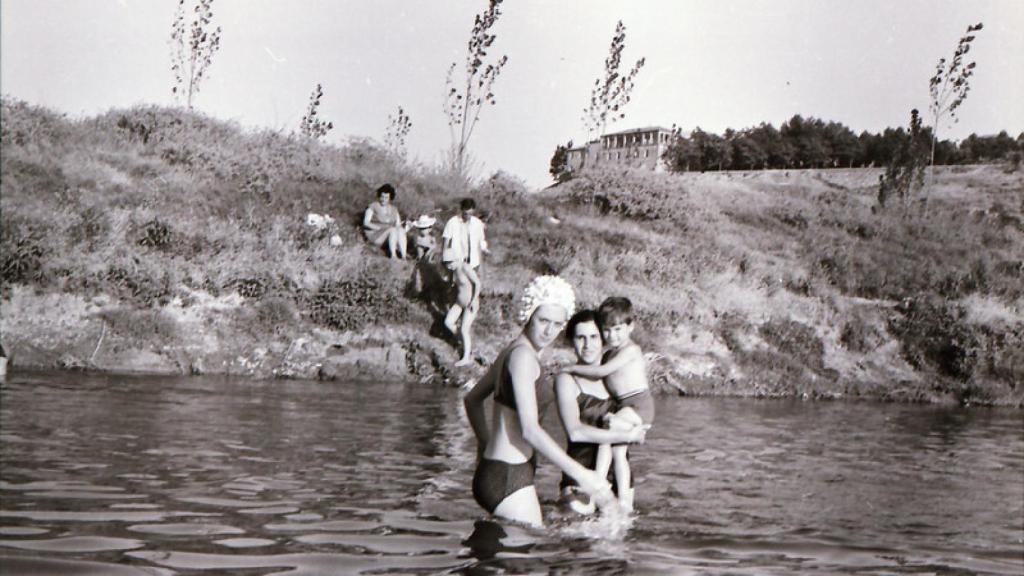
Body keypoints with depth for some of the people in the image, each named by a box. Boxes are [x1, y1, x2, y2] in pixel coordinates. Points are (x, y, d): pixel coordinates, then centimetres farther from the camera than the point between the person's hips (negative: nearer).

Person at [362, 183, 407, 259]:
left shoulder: (394, 210, 15)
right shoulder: (373, 207, 2)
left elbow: (398, 224, 9)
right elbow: (366, 223, -7)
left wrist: (399, 227, -15)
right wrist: (380, 227, -19)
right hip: (374, 235, -4)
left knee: (401, 229, -28)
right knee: (392, 229, -32)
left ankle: (403, 256, -40)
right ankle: (393, 256, -42)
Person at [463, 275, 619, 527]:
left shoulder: (511, 351, 14)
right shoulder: (523, 355, -15)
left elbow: (472, 399, 29)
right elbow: (530, 430, -24)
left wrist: (486, 446, 35)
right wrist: (580, 474, -24)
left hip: (494, 470, 10)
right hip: (507, 478, -10)